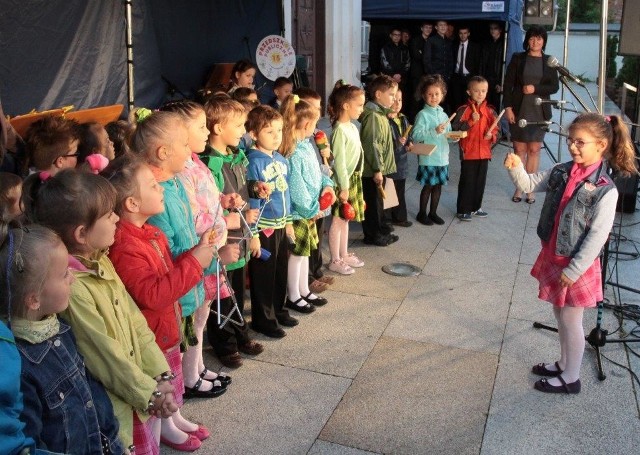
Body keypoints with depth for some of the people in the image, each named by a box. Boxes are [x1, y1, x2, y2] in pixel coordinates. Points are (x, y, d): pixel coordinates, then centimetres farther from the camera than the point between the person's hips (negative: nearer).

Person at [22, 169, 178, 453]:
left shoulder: (101, 262, 0)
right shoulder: (70, 286, -27)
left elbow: (135, 322, 2)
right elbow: (105, 355, -22)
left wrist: (161, 375, -5)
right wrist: (151, 394, -12)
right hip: (112, 409, -8)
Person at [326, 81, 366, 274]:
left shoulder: (353, 127, 9)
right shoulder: (340, 130, -19)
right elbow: (339, 162, -20)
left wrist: (355, 182, 16)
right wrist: (344, 187, -19)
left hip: (354, 179, 9)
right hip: (344, 181, -9)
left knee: (345, 219, 18)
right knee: (338, 220, 3)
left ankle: (344, 255, 30)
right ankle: (335, 261, 13)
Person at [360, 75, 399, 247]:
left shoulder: (381, 113, 12)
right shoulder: (373, 116, -21)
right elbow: (371, 145, -25)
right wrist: (377, 169, -23)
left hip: (380, 167, 10)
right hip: (373, 170, -10)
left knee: (378, 200, 22)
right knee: (372, 202, 2)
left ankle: (380, 227, 36)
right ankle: (372, 235, 12)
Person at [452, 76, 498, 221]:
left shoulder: (490, 111, 4)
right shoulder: (464, 110, -9)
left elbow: (495, 130, 8)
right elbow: (455, 128, -15)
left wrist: (492, 135, -13)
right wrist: (471, 121, -22)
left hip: (484, 152, 5)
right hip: (468, 152, -4)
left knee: (480, 181, 14)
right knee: (467, 181, 4)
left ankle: (476, 207, 30)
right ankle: (463, 210, 15)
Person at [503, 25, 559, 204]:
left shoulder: (549, 61, 6)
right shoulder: (518, 58, 3)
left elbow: (554, 86, 3)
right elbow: (508, 84, 0)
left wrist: (535, 89, -12)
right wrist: (508, 107, -8)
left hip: (539, 111, 1)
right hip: (519, 110, -1)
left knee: (534, 150, 4)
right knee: (520, 149, 2)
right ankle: (519, 188, 11)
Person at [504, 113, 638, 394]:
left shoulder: (605, 190, -21)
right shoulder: (561, 172, -2)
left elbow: (598, 235, -21)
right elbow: (529, 185, 3)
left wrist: (574, 270, -19)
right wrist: (516, 168, -18)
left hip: (577, 265, -6)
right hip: (552, 256, 6)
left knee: (570, 320, 7)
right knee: (560, 315, 21)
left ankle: (570, 379, 26)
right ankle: (563, 365, 41)